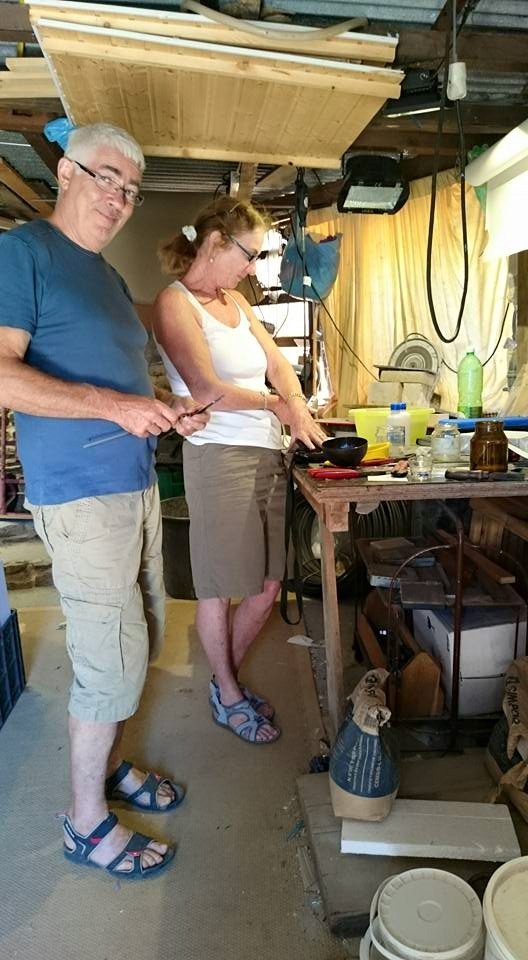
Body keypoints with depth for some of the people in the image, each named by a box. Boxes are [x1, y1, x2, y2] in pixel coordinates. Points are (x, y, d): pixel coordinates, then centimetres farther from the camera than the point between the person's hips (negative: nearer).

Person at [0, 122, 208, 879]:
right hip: (82, 496, -9)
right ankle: (87, 823, 20)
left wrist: (167, 414, 7)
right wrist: (115, 407, -22)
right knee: (114, 661, -2)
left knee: (141, 639, 16)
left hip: (136, 487, 9)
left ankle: (108, 763, 37)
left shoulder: (109, 277, 19)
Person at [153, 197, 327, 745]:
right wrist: (277, 404, -4)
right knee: (219, 590, 7)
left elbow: (278, 364, 16)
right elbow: (208, 390, -16)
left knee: (267, 586, 12)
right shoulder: (175, 303, -7)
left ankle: (225, 677, 35)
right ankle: (228, 697, 27)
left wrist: (298, 408, -3)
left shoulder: (235, 302, 16)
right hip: (220, 458, -8)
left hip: (267, 455, 8)